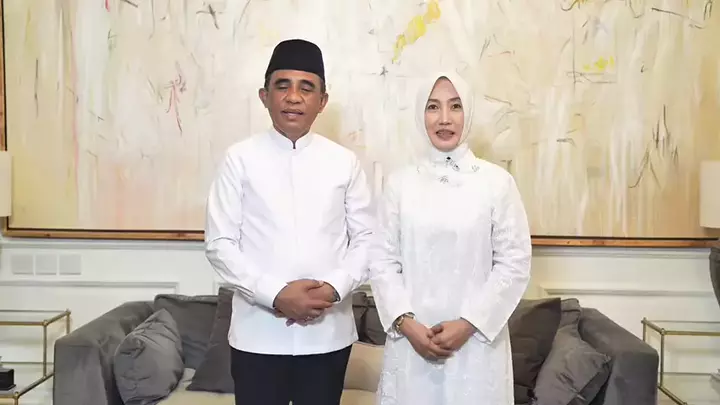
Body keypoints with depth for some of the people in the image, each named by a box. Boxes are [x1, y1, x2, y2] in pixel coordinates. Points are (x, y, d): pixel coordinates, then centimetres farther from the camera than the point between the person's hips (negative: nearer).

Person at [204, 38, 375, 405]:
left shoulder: (344, 162, 2)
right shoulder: (240, 159, -4)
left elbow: (366, 239, 4)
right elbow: (220, 244, -5)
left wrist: (335, 287, -12)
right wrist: (275, 294, -16)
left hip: (328, 333, 2)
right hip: (258, 333, -1)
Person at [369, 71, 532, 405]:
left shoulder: (497, 181, -3)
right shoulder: (400, 182, 1)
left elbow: (515, 263, -4)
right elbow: (383, 262, 1)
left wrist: (468, 324, -10)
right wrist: (406, 322, -10)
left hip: (477, 341, -1)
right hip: (411, 339, 1)